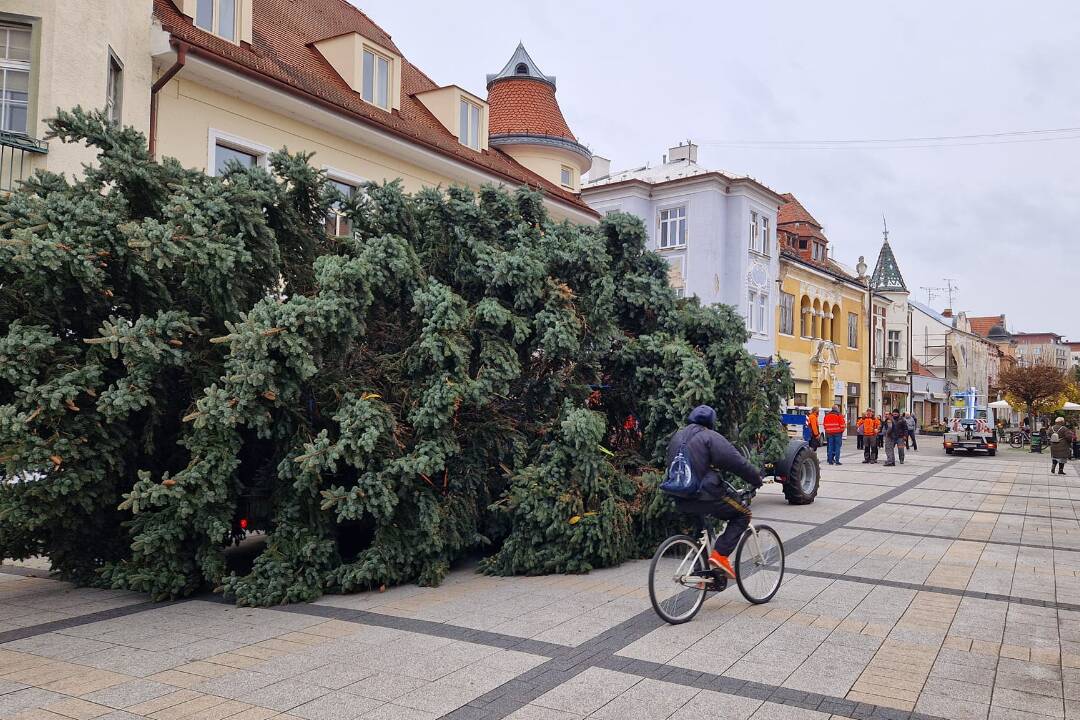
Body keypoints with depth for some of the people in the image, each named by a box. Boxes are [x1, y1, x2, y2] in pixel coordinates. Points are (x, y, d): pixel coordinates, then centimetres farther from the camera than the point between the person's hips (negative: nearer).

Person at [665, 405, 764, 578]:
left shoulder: (677, 437, 16)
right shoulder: (710, 437, -8)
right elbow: (736, 461, -13)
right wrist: (756, 478, -2)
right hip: (706, 493, -8)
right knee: (743, 514, 7)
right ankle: (720, 554, -4)